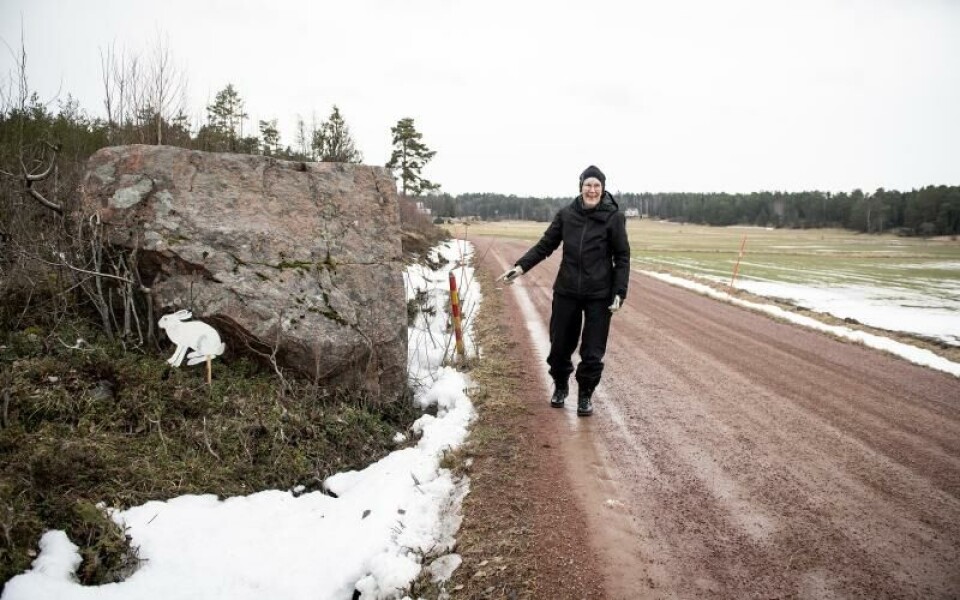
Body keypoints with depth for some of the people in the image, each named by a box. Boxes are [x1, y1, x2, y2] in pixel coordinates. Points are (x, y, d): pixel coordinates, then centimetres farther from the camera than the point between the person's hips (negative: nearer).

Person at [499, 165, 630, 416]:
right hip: (566, 292, 2)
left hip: (599, 295, -2)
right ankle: (560, 387, 37)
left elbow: (622, 257, -3)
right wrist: (521, 266, -7)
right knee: (560, 346, 12)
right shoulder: (566, 214, 0)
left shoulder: (613, 217, -6)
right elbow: (545, 245, 5)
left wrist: (620, 293, -10)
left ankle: (585, 395, 25)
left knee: (592, 351, 3)